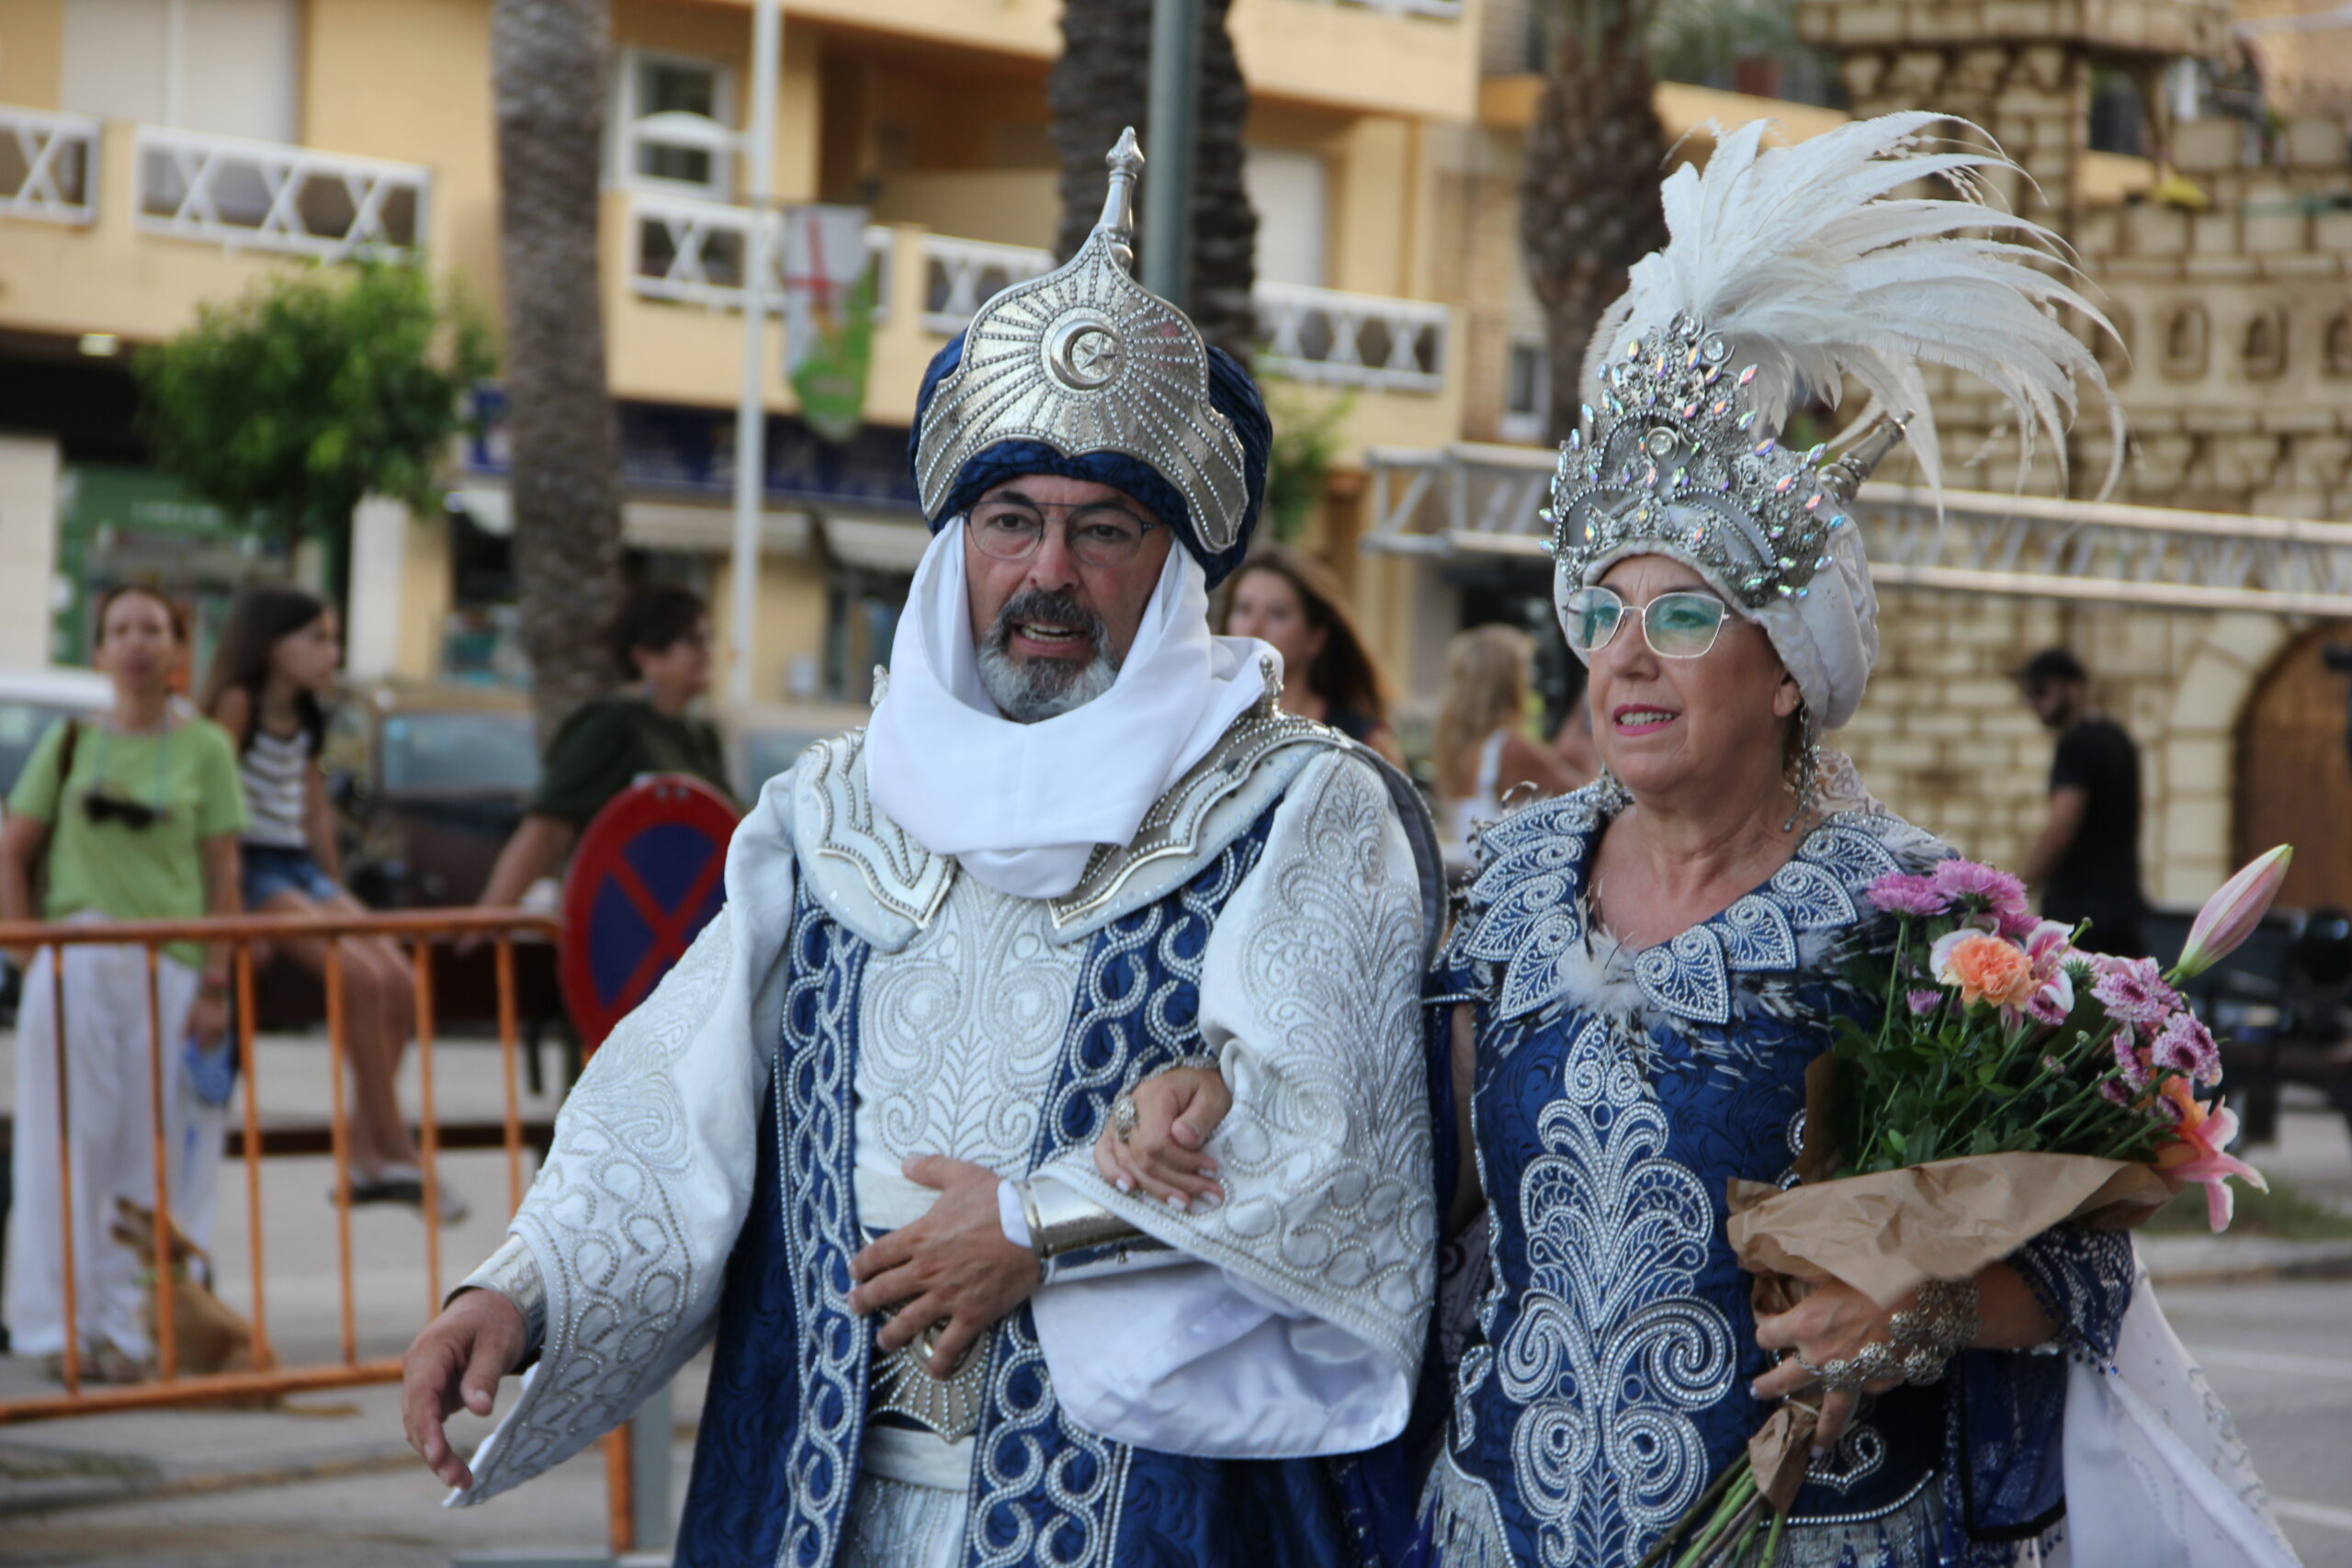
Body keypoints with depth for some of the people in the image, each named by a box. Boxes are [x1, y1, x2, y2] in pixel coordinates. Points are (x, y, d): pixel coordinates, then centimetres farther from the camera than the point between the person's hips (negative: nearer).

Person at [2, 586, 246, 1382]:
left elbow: (222, 875, 3)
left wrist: (214, 985, -3)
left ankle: (129, 1327, 6)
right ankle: (64, 1324, 5)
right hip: (73, 965, 1)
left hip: (166, 966, -1)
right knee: (71, 1144, -1)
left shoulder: (203, 747, 5)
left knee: (155, 1154, -1)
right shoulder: (70, 742, 8)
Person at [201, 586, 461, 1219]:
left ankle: (364, 1154, -6)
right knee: (363, 978, -24)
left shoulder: (307, 720, 15)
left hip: (302, 868, 8)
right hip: (252, 867, -8)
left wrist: (341, 902, 13)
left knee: (401, 982, -11)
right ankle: (395, 1152, -17)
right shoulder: (237, 704, -10)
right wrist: (233, 913, -17)